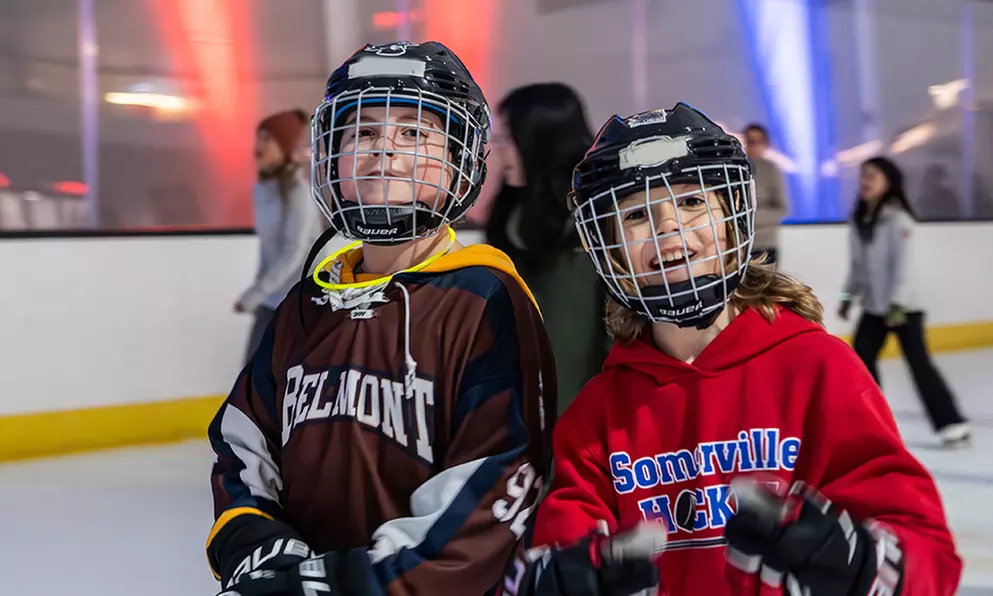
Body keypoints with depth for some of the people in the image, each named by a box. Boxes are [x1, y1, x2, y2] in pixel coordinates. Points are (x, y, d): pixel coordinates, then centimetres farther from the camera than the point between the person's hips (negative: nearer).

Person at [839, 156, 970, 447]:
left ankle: (952, 424, 1)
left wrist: (897, 304, -25)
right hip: (873, 308, 7)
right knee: (861, 359, 5)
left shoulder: (898, 219, -15)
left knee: (919, 364, -7)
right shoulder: (859, 220, 7)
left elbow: (904, 264, -20)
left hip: (903, 307, -7)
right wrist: (849, 296, 15)